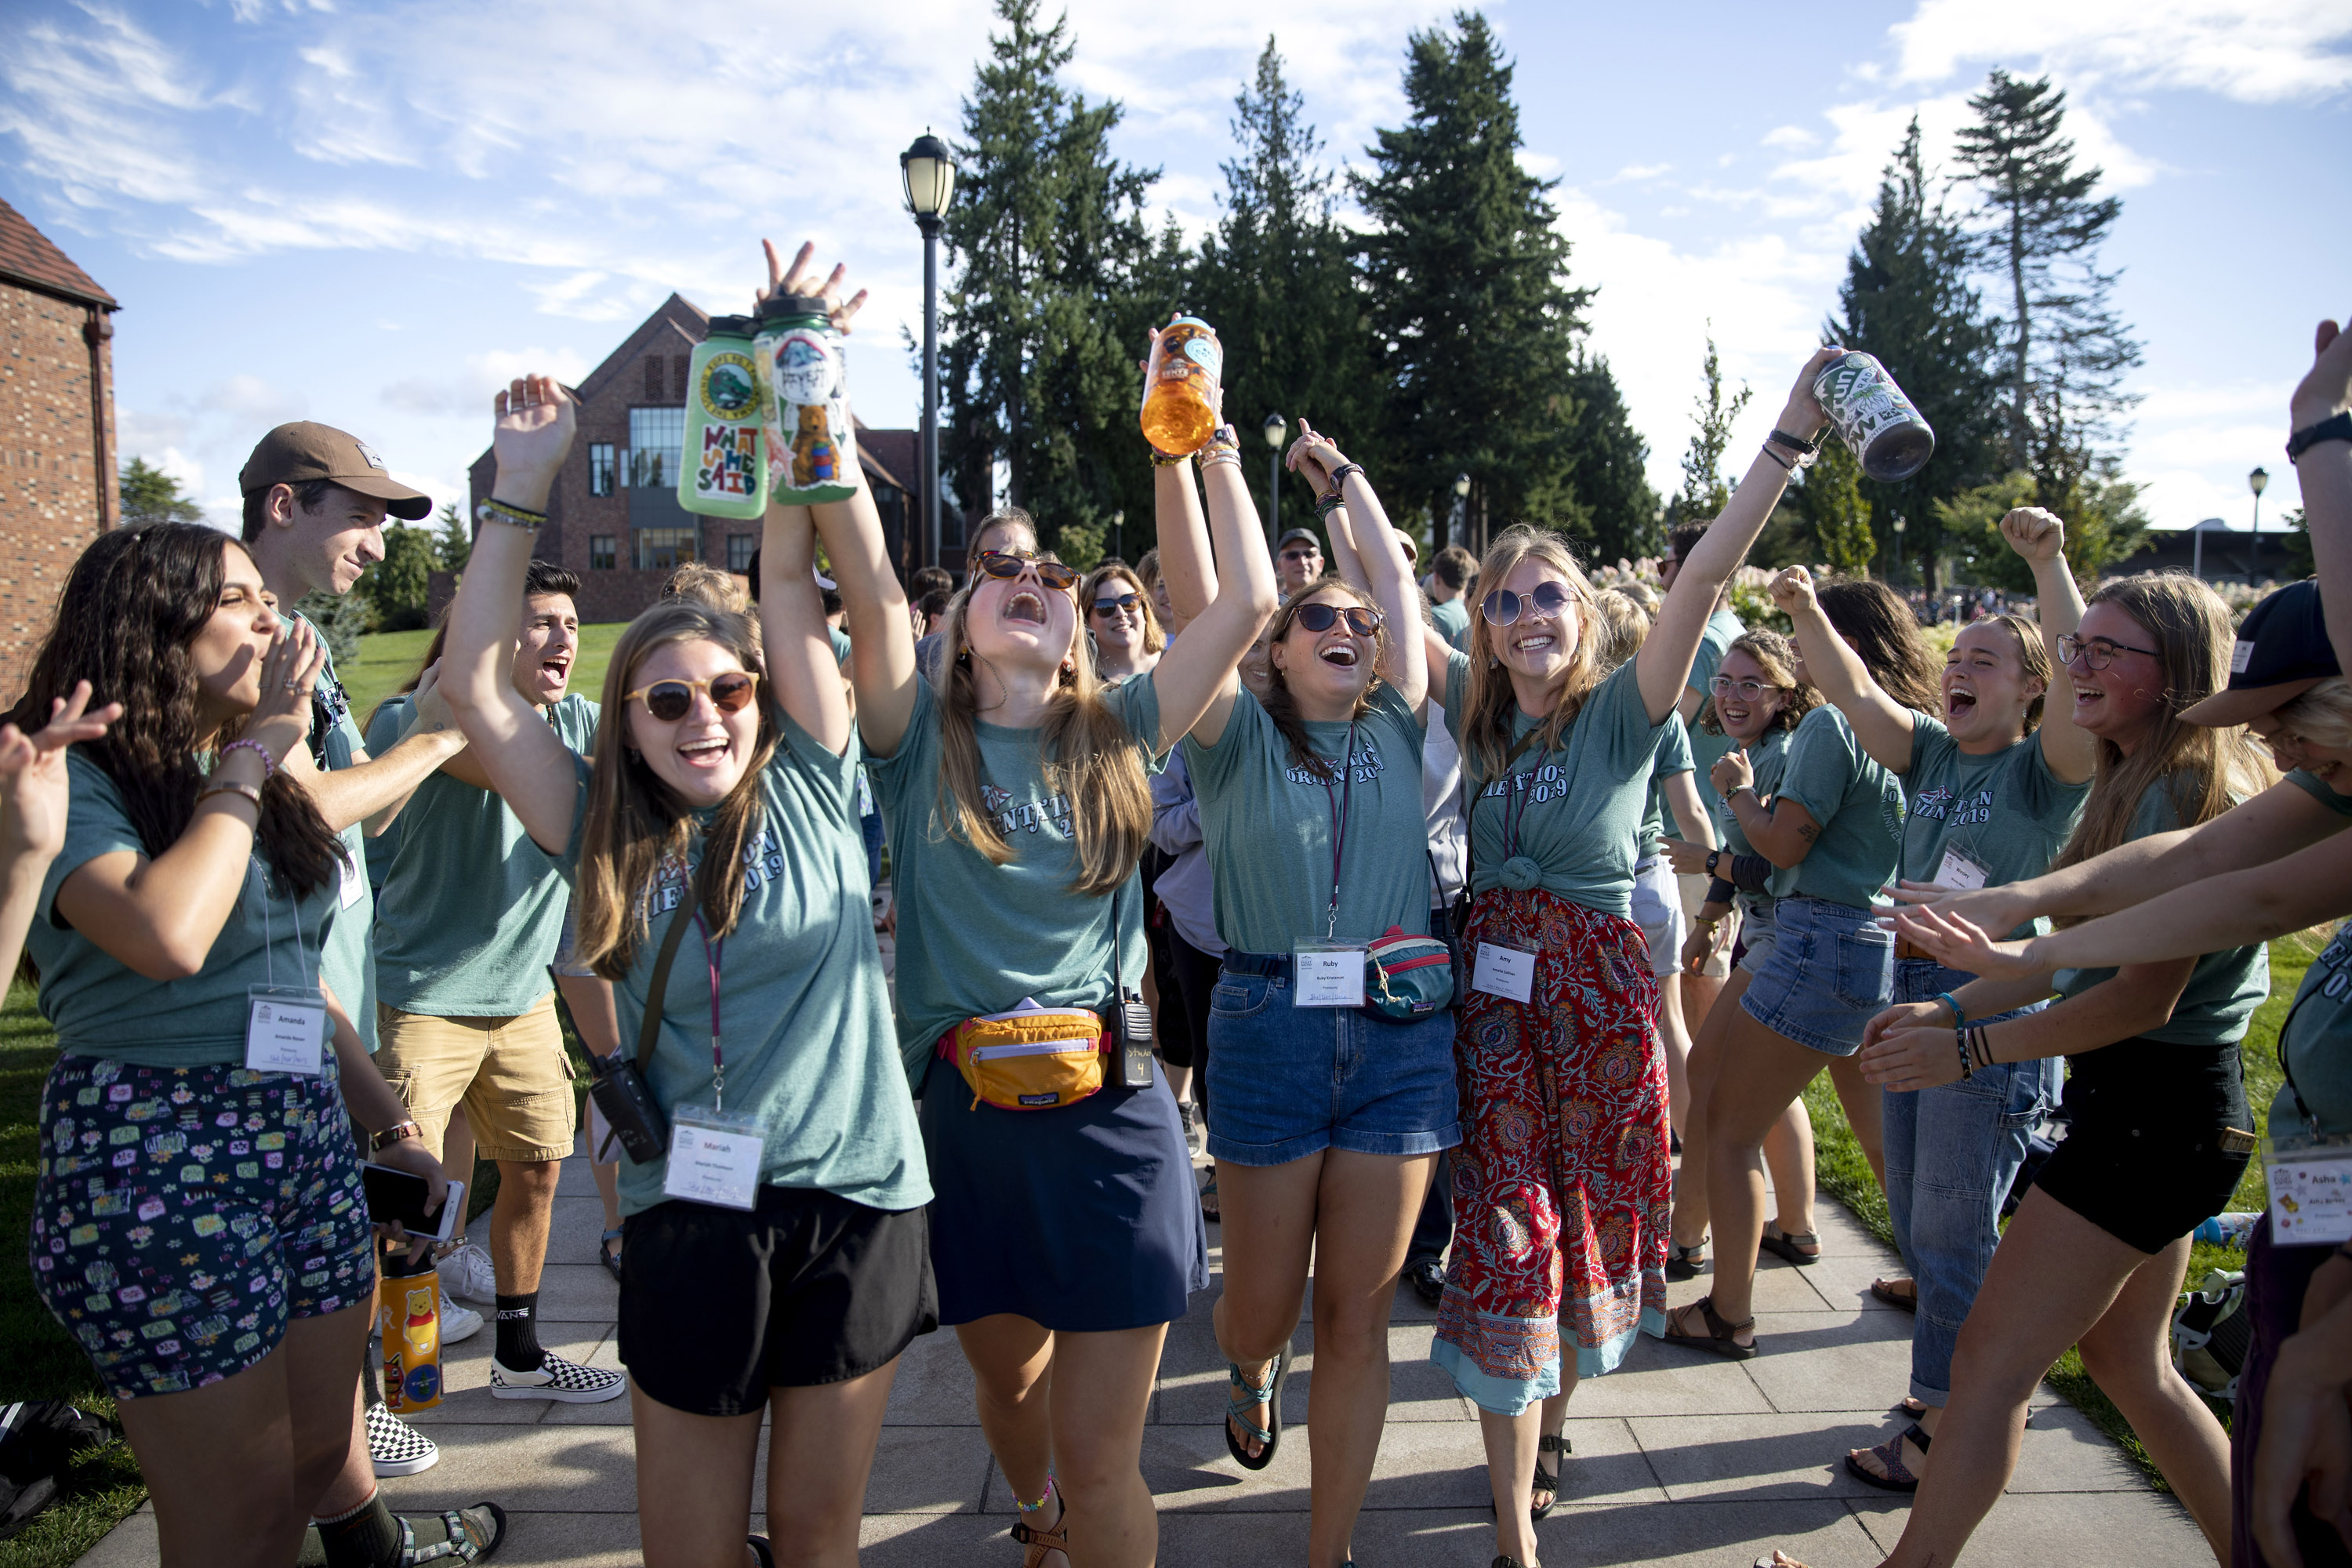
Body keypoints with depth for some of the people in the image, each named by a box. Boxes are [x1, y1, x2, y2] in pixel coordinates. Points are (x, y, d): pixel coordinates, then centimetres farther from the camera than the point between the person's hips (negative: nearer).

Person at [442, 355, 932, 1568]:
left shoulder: (809, 793, 0)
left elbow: (787, 579, -4)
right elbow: (474, 685, -1)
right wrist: (522, 486, -3)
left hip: (857, 1202, -1)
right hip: (692, 1210, 1)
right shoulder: (608, 841, 4)